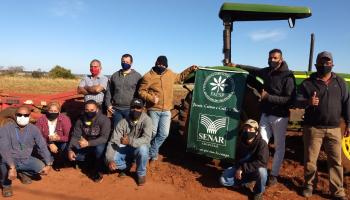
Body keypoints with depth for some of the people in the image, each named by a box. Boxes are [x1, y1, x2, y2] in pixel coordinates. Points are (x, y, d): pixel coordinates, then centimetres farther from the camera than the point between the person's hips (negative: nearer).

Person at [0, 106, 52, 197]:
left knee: (43, 168, -19)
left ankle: (24, 173, 16)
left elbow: (43, 147, -5)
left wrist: (49, 165, -16)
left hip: (26, 160, 3)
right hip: (11, 160, -3)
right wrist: (12, 167, -42)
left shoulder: (34, 129, -7)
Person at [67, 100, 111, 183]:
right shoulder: (81, 120, -9)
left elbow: (104, 138, -33)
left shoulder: (104, 120, -24)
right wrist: (70, 150, -21)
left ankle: (98, 171, -15)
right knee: (71, 155, -18)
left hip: (99, 145, -4)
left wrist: (88, 143, -45)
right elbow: (75, 136, -5)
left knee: (99, 148, -39)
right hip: (85, 145, 4)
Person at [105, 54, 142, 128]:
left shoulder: (137, 76, 1)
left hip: (130, 109, -3)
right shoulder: (115, 75, 13)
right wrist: (108, 104, 7)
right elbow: (109, 91, 16)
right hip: (116, 109, 4)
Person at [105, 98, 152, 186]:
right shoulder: (123, 122, -14)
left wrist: (130, 141, -45)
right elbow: (113, 142, -18)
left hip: (138, 148, -2)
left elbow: (146, 139, -31)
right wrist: (110, 159, -33)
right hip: (125, 148, 2)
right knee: (108, 160, -22)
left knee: (143, 148, -37)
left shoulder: (147, 120, -18)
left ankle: (141, 173, -7)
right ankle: (127, 166, 12)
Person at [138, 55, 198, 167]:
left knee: (164, 134, 2)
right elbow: (141, 91, -5)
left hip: (166, 111, 4)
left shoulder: (170, 73, 8)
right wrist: (151, 98, -21)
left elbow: (180, 77, 26)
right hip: (153, 110, -4)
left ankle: (152, 154, 19)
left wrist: (191, 69, 18)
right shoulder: (148, 76, -7)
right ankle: (154, 155, 26)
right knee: (152, 133, 1)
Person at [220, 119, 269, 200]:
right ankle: (246, 181, 12)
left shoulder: (261, 143, -22)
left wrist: (243, 168, -33)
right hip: (241, 169, 4)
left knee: (261, 171, -39)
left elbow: (262, 162, -33)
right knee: (223, 180, -12)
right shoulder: (241, 142, -6)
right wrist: (239, 169, -9)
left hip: (255, 171, -4)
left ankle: (258, 192, -5)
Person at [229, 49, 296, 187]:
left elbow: (289, 99, -22)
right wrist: (237, 66, 33)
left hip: (279, 117, -5)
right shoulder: (266, 71, 4)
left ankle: (273, 175, 19)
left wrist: (268, 97, -27)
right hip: (265, 115, 6)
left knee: (279, 147, 8)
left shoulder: (287, 76, -15)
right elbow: (254, 70, 27)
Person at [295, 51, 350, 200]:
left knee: (336, 161, 7)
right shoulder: (307, 83, 1)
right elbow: (297, 101, -7)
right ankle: (310, 185, 23)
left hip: (334, 129, 2)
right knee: (310, 160, 5)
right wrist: (308, 102, -29)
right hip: (313, 128, -2)